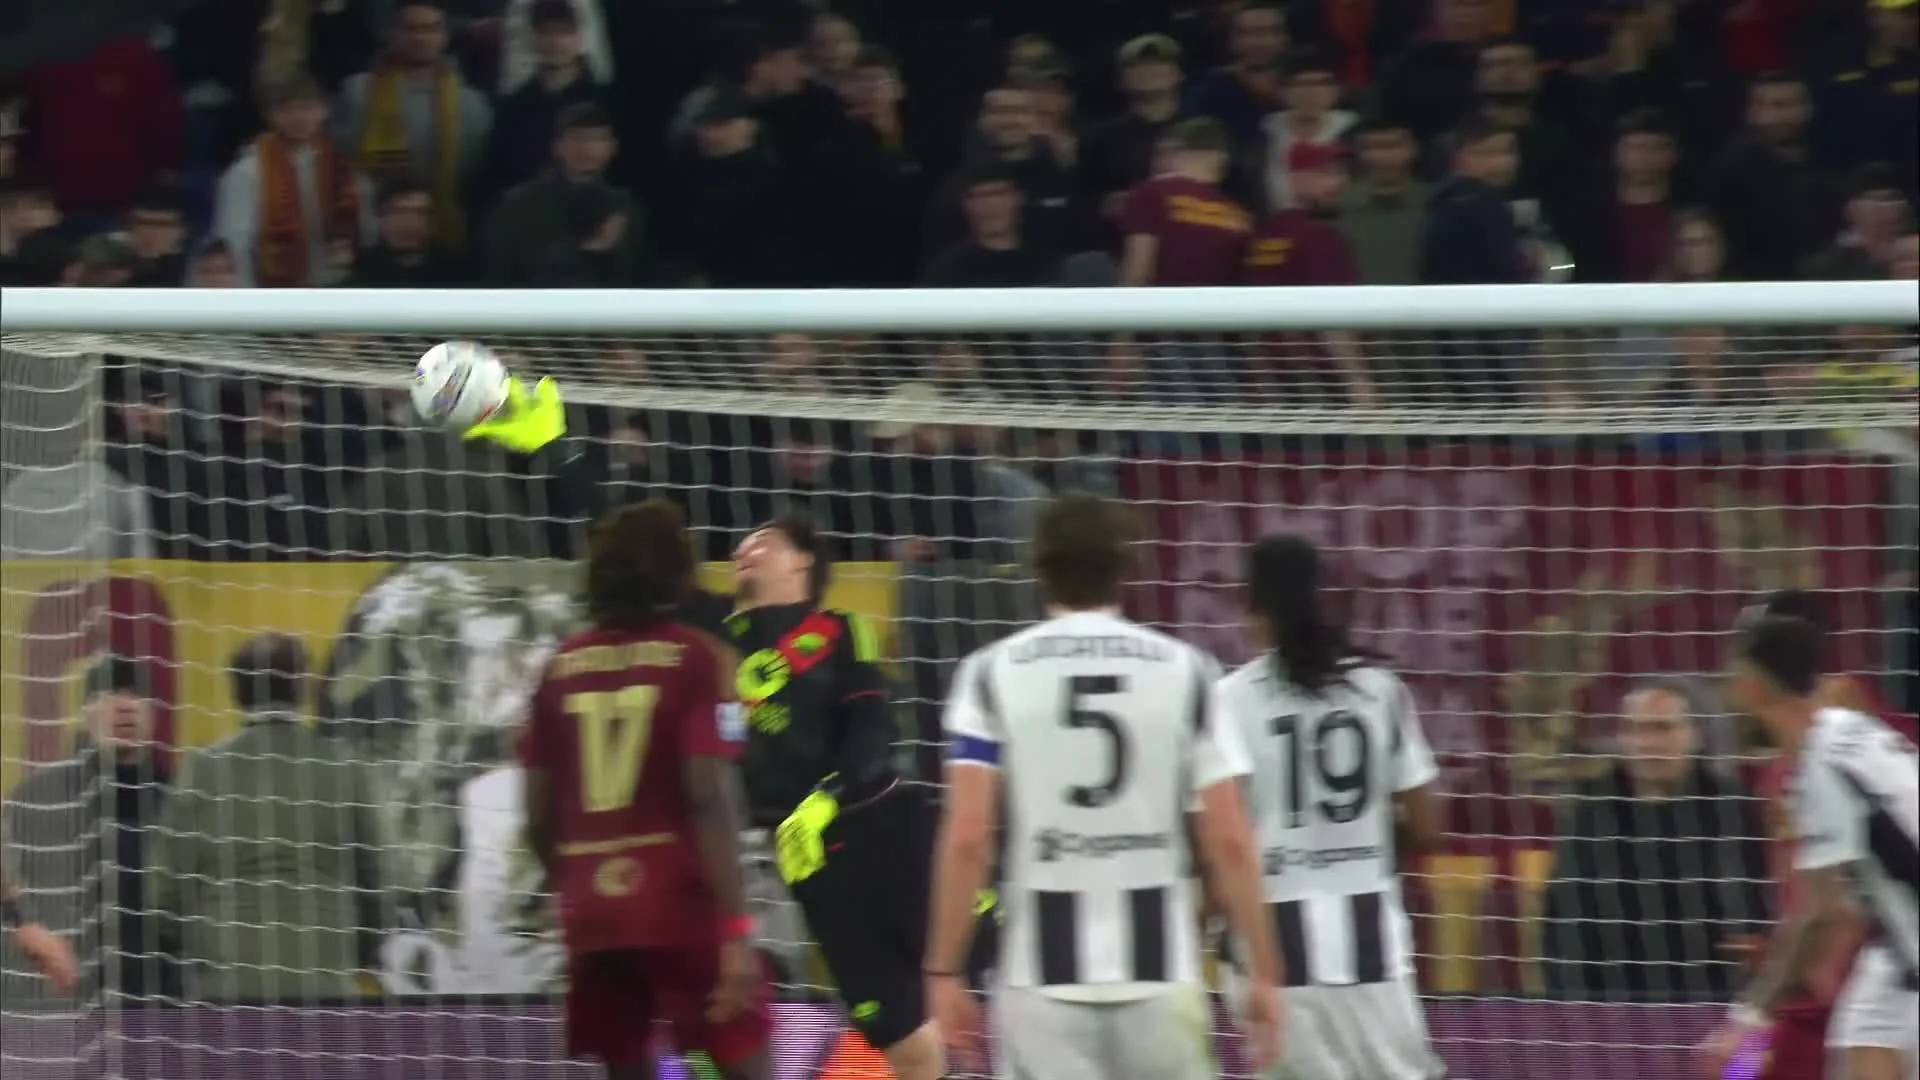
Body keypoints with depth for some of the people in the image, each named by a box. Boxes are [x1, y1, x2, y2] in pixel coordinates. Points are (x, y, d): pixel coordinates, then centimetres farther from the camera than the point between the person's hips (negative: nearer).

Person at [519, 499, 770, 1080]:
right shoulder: (693, 659, -4)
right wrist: (735, 928, -15)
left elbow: (538, 818, 10)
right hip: (680, 903, -5)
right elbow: (708, 799, -13)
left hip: (593, 910, 5)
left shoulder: (563, 667, 9)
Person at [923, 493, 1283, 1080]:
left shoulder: (994, 673, -1)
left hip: (1045, 976, -1)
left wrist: (944, 971, -1)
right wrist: (1265, 971, 5)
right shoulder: (1185, 670, 1)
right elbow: (1229, 842, -1)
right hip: (1159, 969, 1)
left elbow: (966, 839, -7)